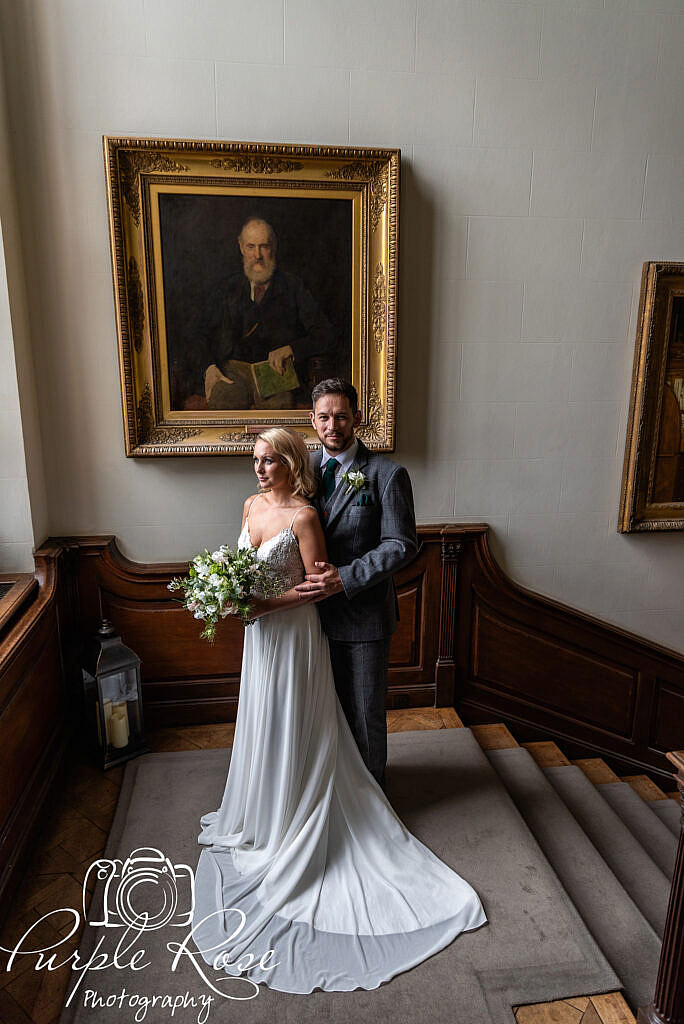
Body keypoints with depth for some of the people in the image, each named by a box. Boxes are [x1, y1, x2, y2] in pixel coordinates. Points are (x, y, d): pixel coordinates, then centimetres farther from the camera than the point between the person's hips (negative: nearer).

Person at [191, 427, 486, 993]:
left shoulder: (304, 515, -19)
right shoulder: (252, 505, 4)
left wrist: (264, 605, -23)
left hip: (293, 632, -8)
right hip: (259, 631, 8)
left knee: (292, 728, 6)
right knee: (261, 723, 22)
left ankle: (288, 825, 26)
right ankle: (260, 812, 43)